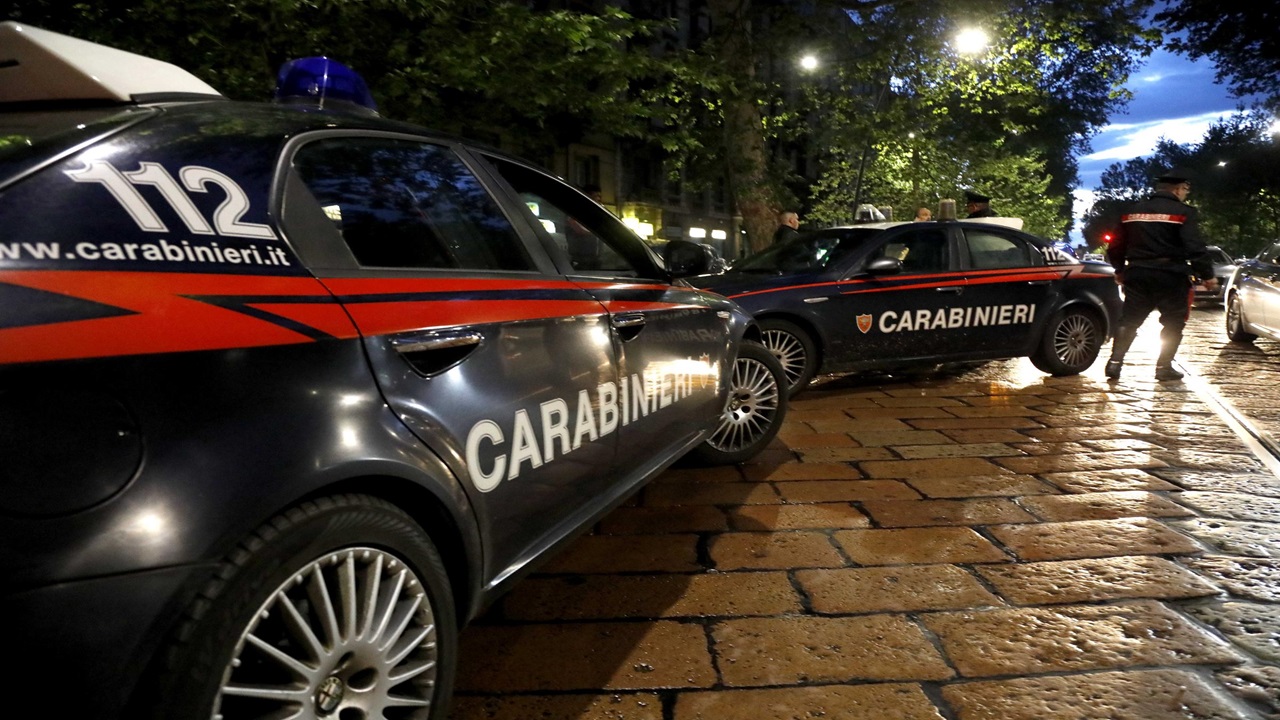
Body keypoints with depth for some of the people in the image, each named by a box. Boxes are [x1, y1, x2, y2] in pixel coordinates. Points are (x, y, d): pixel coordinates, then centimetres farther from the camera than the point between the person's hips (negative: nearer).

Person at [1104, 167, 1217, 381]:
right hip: (1170, 277, -4)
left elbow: (1115, 247, 15)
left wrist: (1120, 271, 29)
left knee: (1128, 321, 8)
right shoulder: (1182, 212, -7)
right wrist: (1207, 275, -4)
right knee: (1173, 323, 8)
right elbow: (1195, 248, -13)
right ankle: (1164, 367, 8)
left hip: (1137, 275, 4)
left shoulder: (1132, 211, 10)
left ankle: (1115, 362, -2)